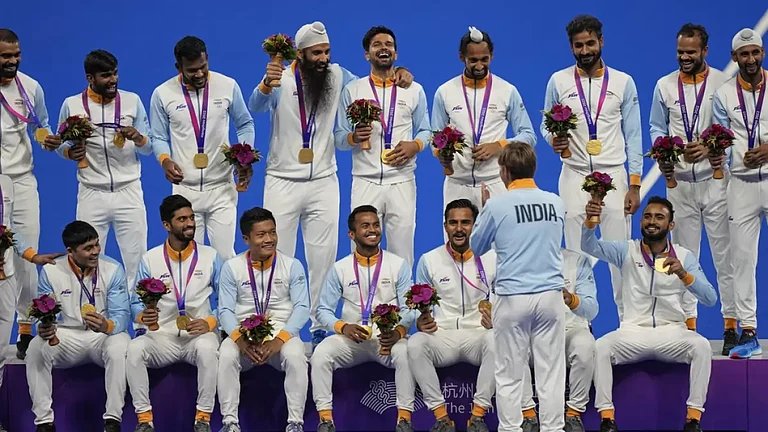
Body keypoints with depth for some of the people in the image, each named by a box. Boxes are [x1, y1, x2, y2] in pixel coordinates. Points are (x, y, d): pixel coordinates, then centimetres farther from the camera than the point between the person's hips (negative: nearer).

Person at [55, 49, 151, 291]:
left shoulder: (132, 101, 3)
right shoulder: (72, 105, 1)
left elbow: (148, 148, 5)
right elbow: (61, 145, 8)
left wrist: (138, 138, -17)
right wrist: (70, 152, -14)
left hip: (129, 191, 1)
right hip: (91, 194, -1)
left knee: (137, 260, 3)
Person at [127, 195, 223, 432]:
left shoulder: (210, 257, 5)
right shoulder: (150, 259, 5)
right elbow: (136, 303, 4)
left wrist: (210, 322, -15)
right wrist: (143, 315, -19)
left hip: (199, 335, -1)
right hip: (162, 336, 1)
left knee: (207, 348, -37)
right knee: (134, 348, -30)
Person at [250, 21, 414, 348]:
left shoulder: (337, 76, -1)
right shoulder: (281, 81, -10)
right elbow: (256, 107, -26)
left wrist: (398, 75, -13)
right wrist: (267, 84, -48)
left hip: (323, 182, 3)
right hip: (282, 182, -2)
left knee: (323, 258, 5)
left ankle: (320, 326, 13)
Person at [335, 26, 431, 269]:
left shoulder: (414, 90, 11)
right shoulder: (352, 90, 8)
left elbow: (425, 131, 13)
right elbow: (339, 138, 7)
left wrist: (415, 145, -9)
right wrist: (354, 137, -15)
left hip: (402, 182, 1)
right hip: (365, 182, 0)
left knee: (402, 251, 2)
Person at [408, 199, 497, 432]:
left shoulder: (492, 259, 5)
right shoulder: (428, 261, 7)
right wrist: (420, 322, -11)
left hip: (478, 333, -1)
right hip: (441, 335, 1)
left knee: (495, 342, -36)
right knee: (415, 344, -32)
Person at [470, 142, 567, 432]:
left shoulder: (497, 206, -7)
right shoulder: (556, 203, 4)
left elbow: (476, 247, 8)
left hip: (512, 299, -3)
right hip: (550, 297, 3)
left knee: (509, 376, 5)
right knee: (551, 374, 2)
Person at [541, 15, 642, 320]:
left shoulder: (623, 83, 3)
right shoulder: (558, 81, 4)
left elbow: (633, 135, 3)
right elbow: (545, 125, 10)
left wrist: (635, 184, -2)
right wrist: (553, 140, -15)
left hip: (613, 176, -1)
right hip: (575, 176, 1)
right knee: (576, 255, 4)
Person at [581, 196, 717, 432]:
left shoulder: (684, 256, 4)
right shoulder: (627, 251, 5)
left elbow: (710, 299, -6)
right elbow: (589, 246, -12)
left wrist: (684, 275, -24)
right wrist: (590, 221, -33)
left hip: (672, 333, 0)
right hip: (633, 332, 0)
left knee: (701, 346, -30)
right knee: (600, 347, -28)